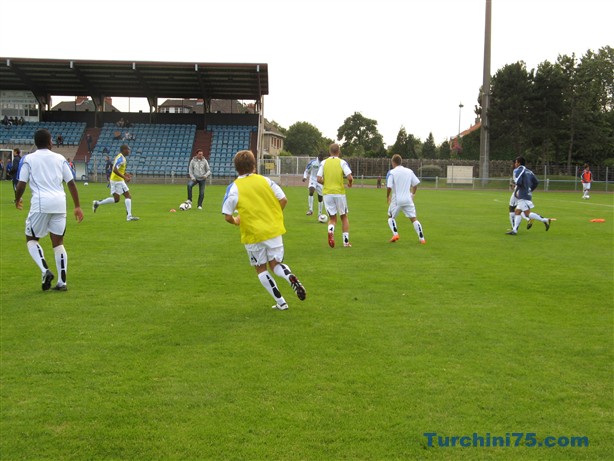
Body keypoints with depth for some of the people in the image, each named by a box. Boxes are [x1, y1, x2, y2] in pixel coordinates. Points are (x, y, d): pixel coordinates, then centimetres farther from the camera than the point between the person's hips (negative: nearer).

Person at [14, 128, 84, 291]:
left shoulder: (28, 159, 5)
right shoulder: (60, 158, 12)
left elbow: (21, 185, 0)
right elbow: (71, 183, 9)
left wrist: (18, 200, 20)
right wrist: (77, 207, 13)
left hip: (41, 203, -3)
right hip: (60, 204, 3)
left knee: (31, 239, 14)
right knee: (58, 242, 11)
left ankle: (45, 270, -8)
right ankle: (62, 282, 7)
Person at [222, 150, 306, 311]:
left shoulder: (233, 188, -8)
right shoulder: (264, 180, -1)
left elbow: (228, 217, -10)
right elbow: (283, 200, -1)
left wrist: (235, 221, 13)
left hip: (252, 234, -2)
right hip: (274, 230, 2)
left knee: (261, 269, 15)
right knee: (275, 264, 15)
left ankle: (280, 302, 10)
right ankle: (291, 278, -18)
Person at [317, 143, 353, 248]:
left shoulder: (323, 163, 2)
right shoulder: (342, 162, -3)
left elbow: (319, 179, -4)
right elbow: (350, 177, -12)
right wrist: (350, 183, 10)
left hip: (327, 193, 1)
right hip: (339, 193, -1)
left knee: (332, 218, 11)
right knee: (344, 217, 16)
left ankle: (330, 230, -23)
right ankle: (346, 241, 17)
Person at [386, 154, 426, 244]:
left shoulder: (391, 172, -7)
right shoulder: (409, 171, 6)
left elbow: (389, 187, -14)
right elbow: (416, 184, 11)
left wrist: (388, 197, 3)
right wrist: (413, 194, 26)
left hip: (396, 200, -3)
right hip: (408, 199, 3)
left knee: (391, 217, 17)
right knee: (414, 219, 7)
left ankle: (395, 234, -4)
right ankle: (421, 238, 0)